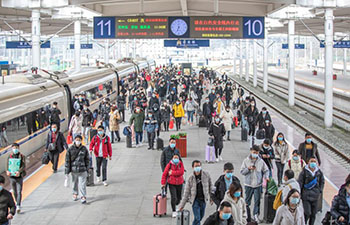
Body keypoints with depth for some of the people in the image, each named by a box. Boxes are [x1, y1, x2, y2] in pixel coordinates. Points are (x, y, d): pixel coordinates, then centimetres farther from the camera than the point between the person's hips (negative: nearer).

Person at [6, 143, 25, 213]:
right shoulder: (10, 156, 5)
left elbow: (23, 166, -12)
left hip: (19, 177, -3)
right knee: (14, 192, 15)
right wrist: (8, 171, -17)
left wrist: (19, 171, -30)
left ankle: (18, 206, -12)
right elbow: (8, 166, 5)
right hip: (12, 177, 3)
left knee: (19, 192, -9)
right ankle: (17, 202, 35)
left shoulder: (22, 157, -3)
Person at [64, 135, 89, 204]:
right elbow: (67, 160, -2)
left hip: (82, 170, -1)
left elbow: (87, 159, 8)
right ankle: (75, 194, 35)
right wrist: (67, 171, -3)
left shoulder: (84, 149, -2)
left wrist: (87, 169, 9)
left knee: (82, 184, -5)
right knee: (75, 183, 16)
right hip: (73, 170, 1)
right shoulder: (70, 149, -5)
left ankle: (83, 197, -1)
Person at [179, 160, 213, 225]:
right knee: (197, 218, -7)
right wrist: (182, 205, -4)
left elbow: (210, 186, 9)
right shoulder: (190, 178, -8)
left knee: (201, 217, 13)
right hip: (195, 200, -3)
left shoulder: (206, 175, -5)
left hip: (204, 200, 3)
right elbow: (186, 192, -3)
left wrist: (211, 198, 10)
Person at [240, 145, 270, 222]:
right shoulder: (246, 161, -3)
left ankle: (256, 215, 17)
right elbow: (242, 172, -2)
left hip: (258, 184, 0)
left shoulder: (261, 161, -1)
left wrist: (266, 177, -11)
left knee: (257, 200, 4)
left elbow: (266, 170, 7)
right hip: (248, 184, 0)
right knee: (247, 200, 10)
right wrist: (248, 168, -17)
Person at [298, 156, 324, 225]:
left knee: (313, 213, 8)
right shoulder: (304, 171, -8)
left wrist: (320, 192, 10)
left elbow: (322, 182, 16)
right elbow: (300, 182, -4)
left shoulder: (319, 172, 3)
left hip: (315, 196, 4)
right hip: (306, 195, -4)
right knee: (307, 213, -9)